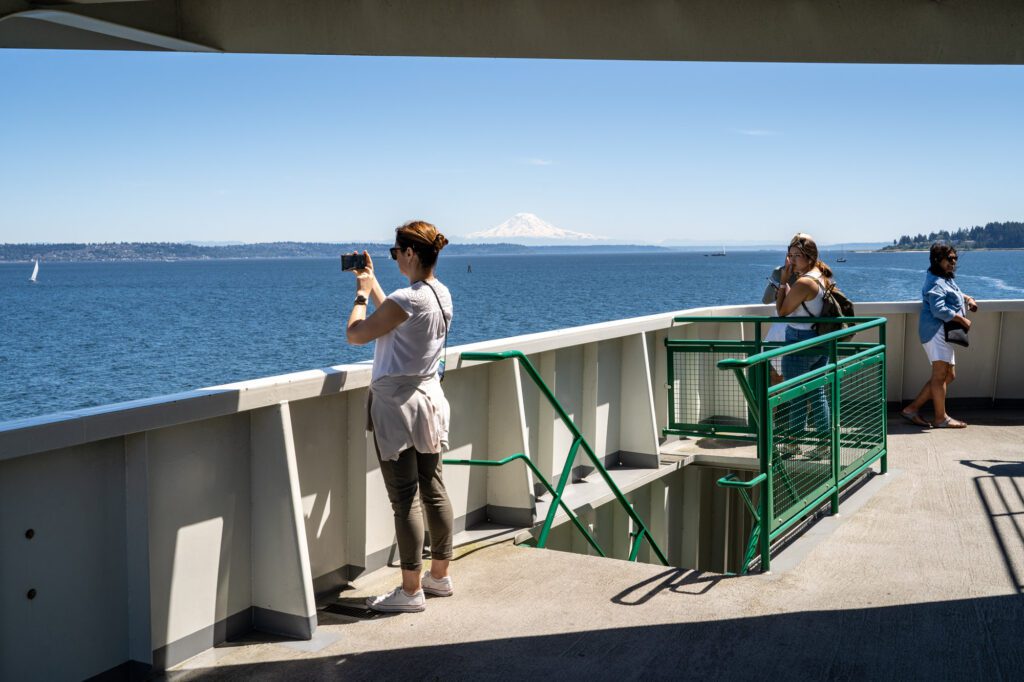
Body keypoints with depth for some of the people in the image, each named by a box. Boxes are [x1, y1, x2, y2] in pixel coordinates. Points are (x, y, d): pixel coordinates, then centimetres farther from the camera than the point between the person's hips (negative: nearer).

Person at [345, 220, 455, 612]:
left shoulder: (407, 299, -21)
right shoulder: (441, 294, 6)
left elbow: (355, 334, -13)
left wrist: (362, 292, 2)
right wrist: (371, 281, 25)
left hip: (398, 406, -9)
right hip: (430, 400, 9)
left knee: (404, 500, -2)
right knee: (434, 492, 14)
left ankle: (411, 591, 6)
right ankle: (439, 576, 26)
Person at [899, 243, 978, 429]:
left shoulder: (947, 279, 21)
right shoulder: (936, 283, -12)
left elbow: (955, 295, 39)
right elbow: (939, 310, -21)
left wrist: (968, 299, 19)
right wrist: (962, 319, -15)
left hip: (945, 332, 11)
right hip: (936, 330, -11)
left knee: (949, 375, 12)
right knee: (940, 375, -9)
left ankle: (912, 409, 11)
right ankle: (941, 418, -4)